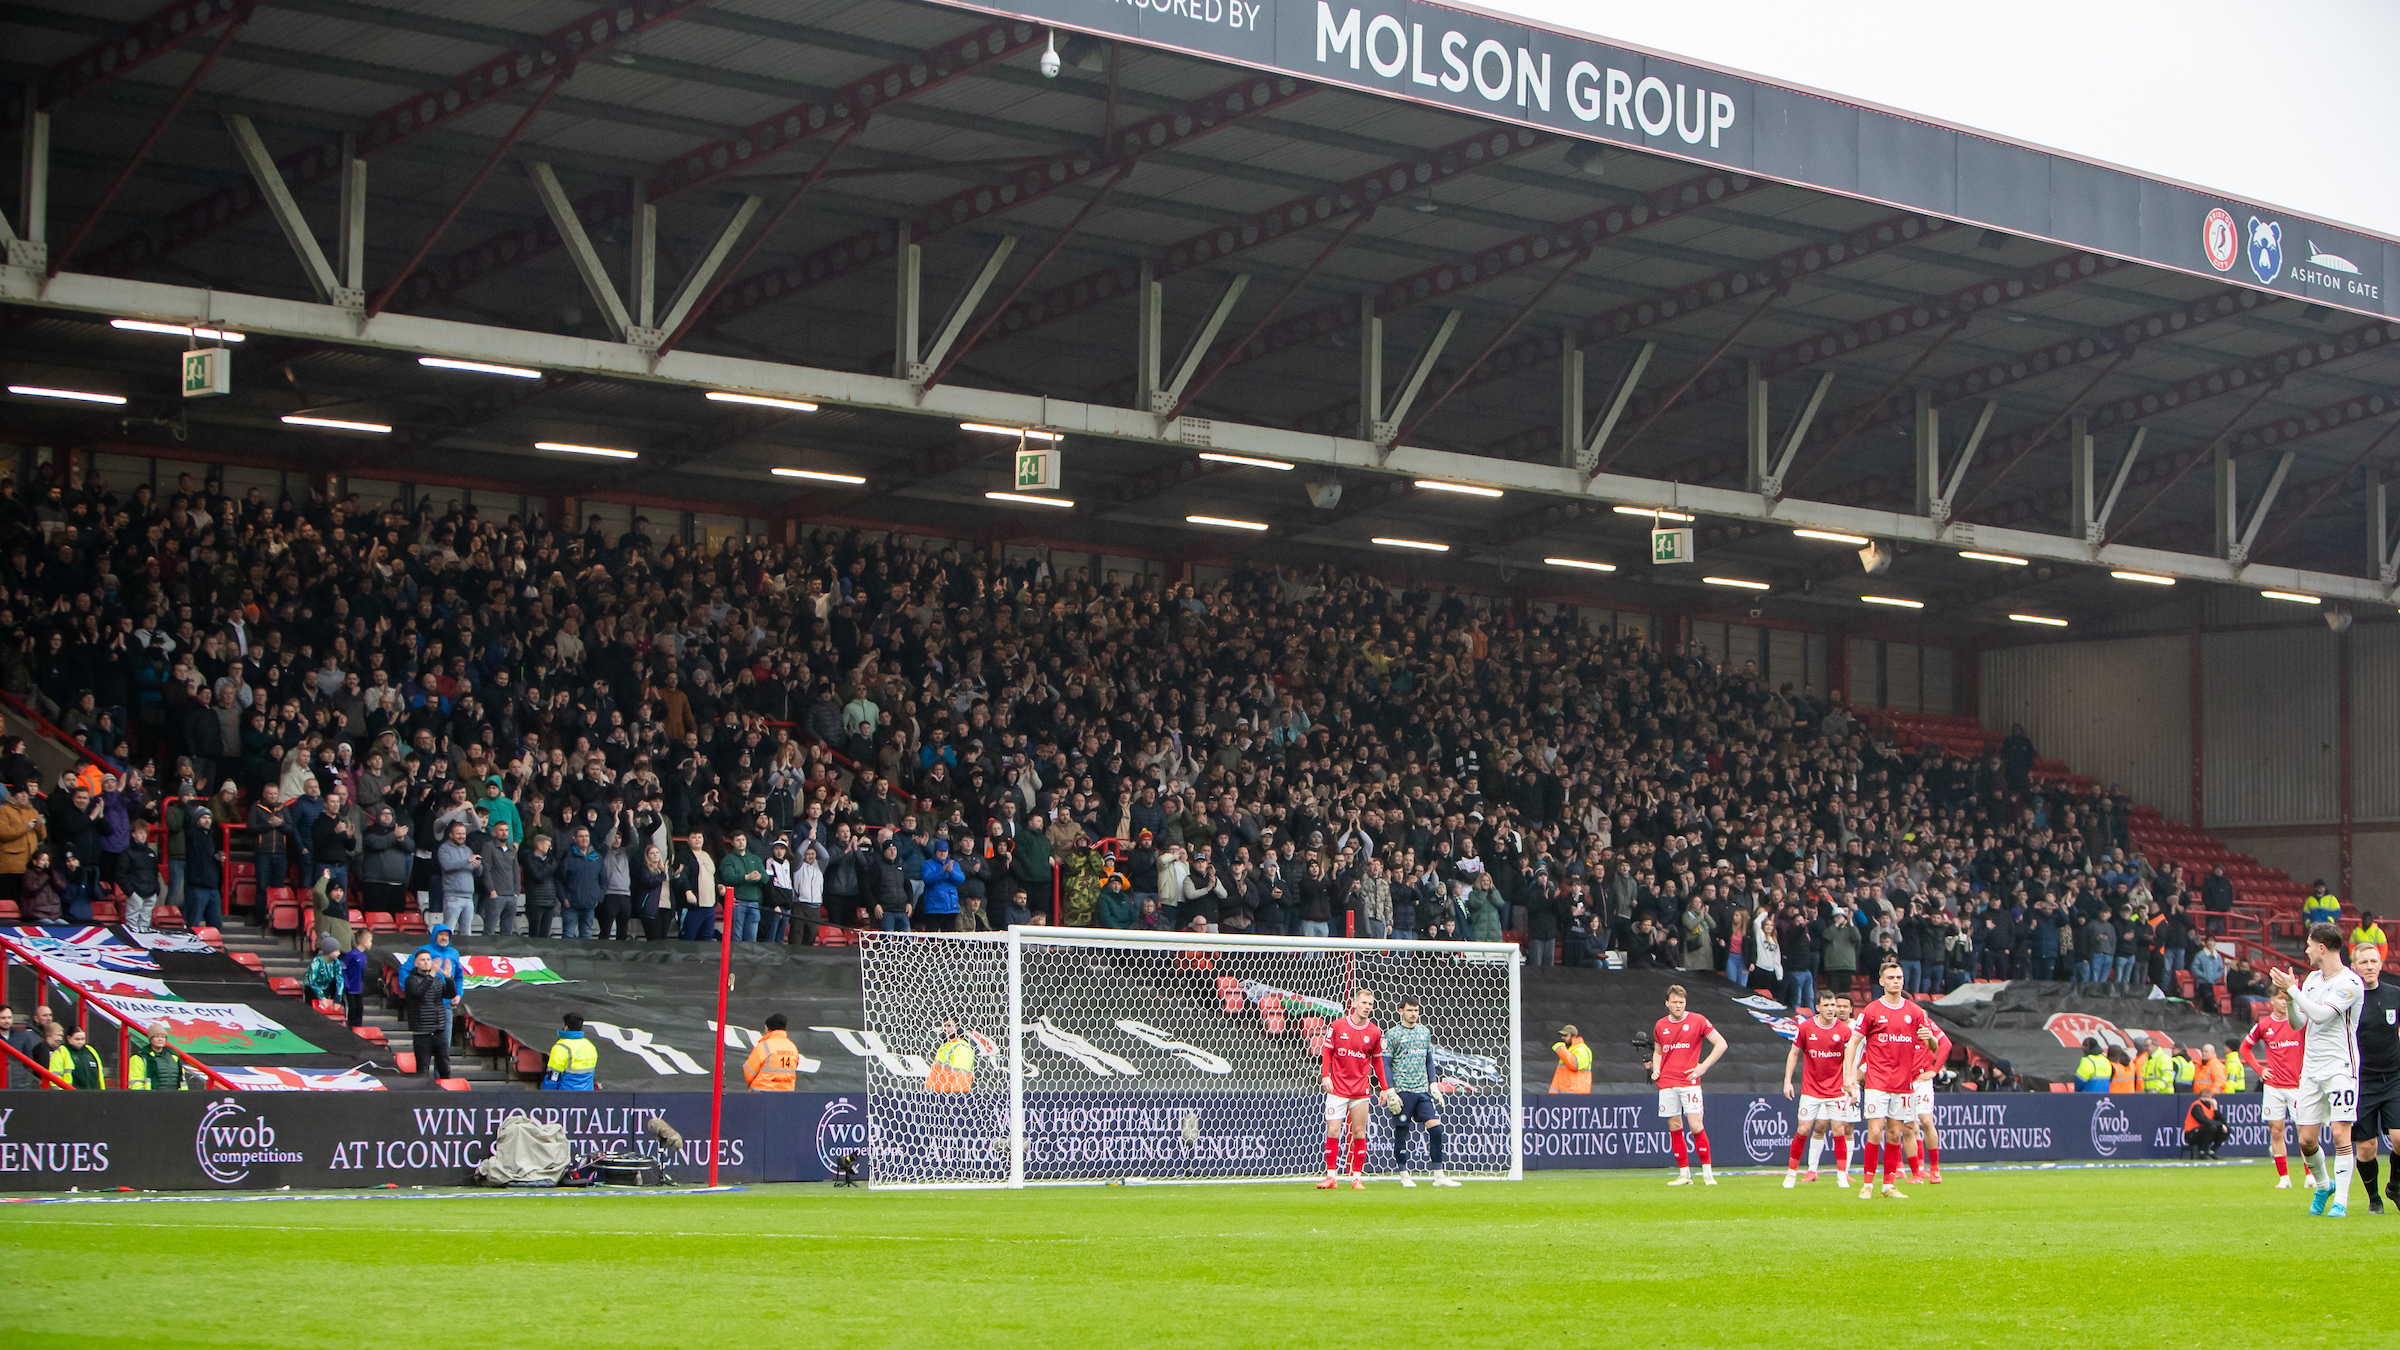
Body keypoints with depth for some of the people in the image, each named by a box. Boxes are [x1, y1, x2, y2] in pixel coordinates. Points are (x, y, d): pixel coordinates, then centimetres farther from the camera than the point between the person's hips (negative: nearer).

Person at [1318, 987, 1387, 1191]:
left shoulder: (1374, 1032, 3)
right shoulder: (1338, 1026, -2)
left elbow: (1377, 1060, 12)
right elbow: (1327, 1052, 5)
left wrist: (1384, 1087, 9)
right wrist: (1325, 1076, -7)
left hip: (1360, 1090, 1)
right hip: (1337, 1088, -1)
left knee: (1359, 1134, 2)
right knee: (1332, 1131, -4)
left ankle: (1357, 1177, 7)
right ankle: (1331, 1176, 2)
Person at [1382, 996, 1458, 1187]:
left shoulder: (1425, 1032, 14)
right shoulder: (1392, 1034, -2)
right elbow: (1385, 1065, -4)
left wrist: (1433, 1084, 14)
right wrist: (1389, 1091, -11)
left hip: (1422, 1090, 4)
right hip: (1402, 1091, -4)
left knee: (1435, 1128, -5)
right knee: (1401, 1133, 0)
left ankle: (1439, 1175, -2)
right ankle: (1404, 1175, 10)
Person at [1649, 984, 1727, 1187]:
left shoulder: (1697, 1021, -1)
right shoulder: (1660, 1025, 11)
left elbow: (1721, 1044, 1)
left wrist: (1704, 1066, -6)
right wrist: (1655, 1069, 6)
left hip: (1689, 1081, -4)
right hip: (1667, 1083, 4)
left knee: (1695, 1126, -11)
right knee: (1674, 1127, 3)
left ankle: (1707, 1172, -2)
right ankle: (1684, 1174, 9)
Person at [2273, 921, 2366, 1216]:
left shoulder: (2350, 983, -12)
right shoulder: (2312, 978, 12)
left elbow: (2320, 1014, -23)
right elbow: (2298, 1022, 11)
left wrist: (2292, 989, -18)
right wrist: (2288, 998, -6)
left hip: (2340, 1067, -7)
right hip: (2311, 1067, 7)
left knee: (2340, 1134, -13)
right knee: (2307, 1140, 4)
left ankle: (2341, 1201, -7)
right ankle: (2323, 1185, 27)